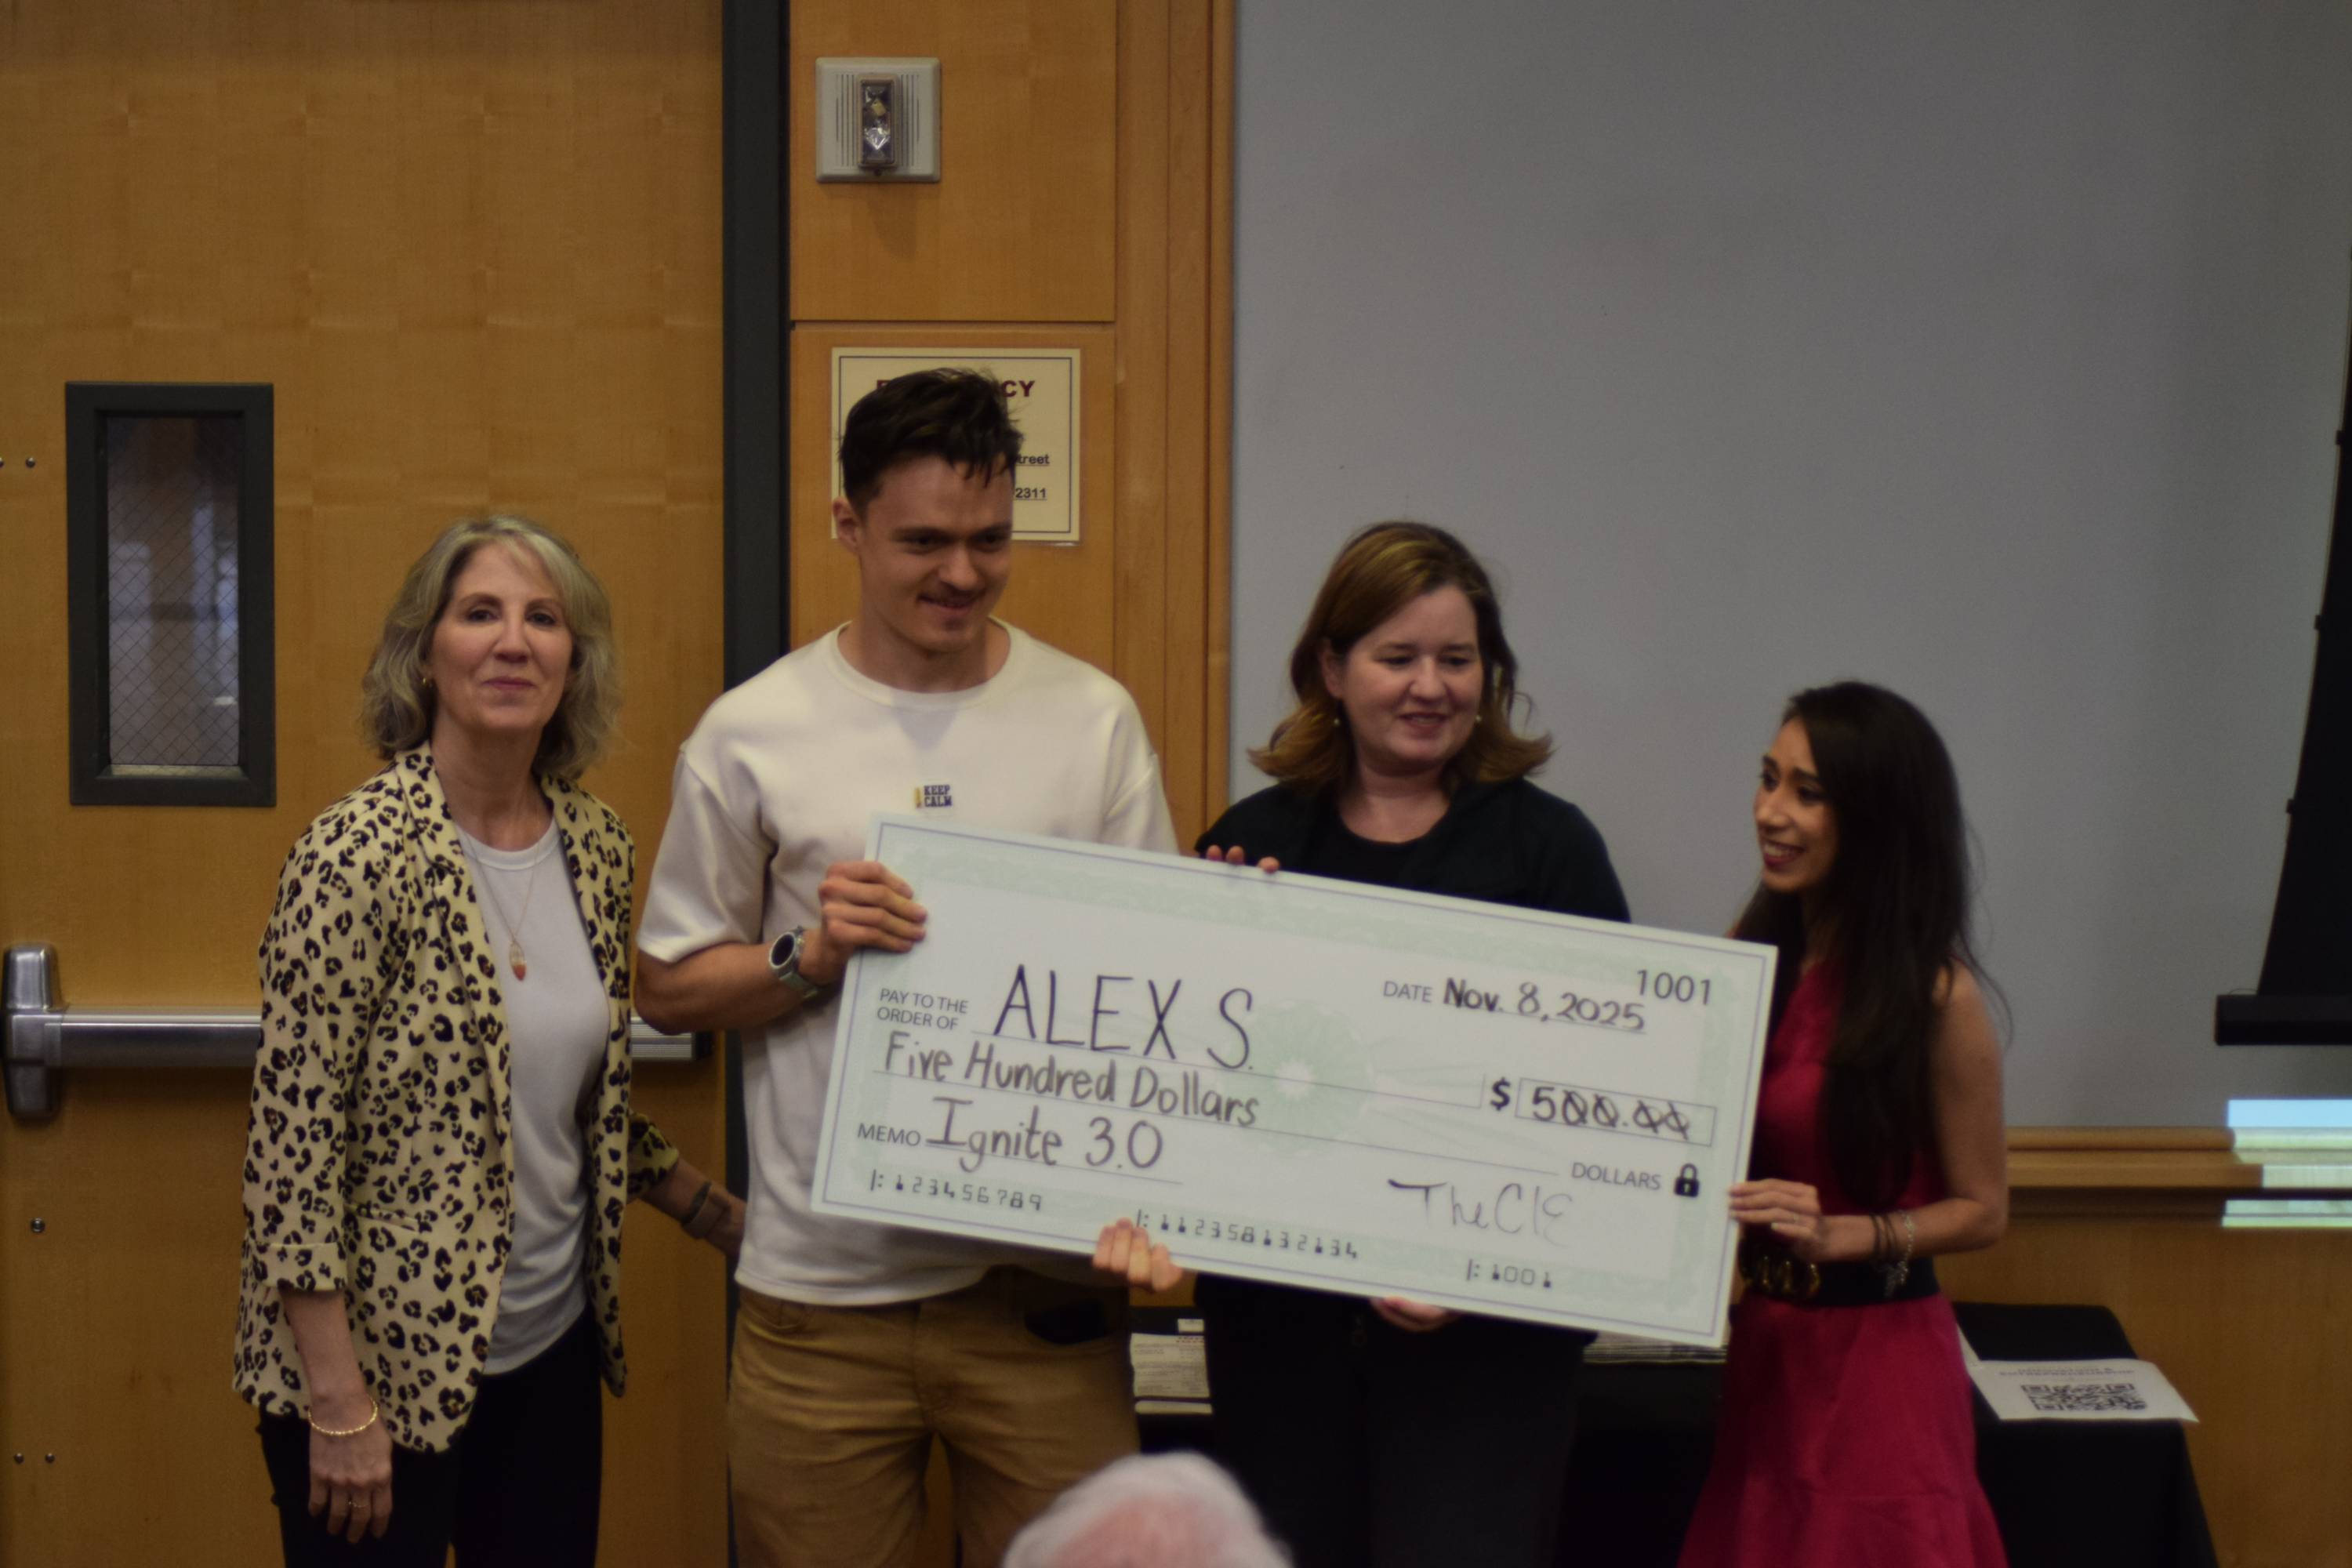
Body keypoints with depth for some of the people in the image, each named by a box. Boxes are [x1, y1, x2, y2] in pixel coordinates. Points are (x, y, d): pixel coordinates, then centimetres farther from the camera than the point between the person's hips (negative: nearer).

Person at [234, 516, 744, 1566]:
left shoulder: (595, 846, 4)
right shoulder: (359, 853, -15)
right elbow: (293, 1140, -16)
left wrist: (728, 1221, 12)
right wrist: (338, 1408, -17)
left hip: (552, 1352, 6)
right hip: (382, 1361, -6)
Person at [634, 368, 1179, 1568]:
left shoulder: (1093, 719, 5)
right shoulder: (750, 735, 2)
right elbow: (670, 987, 6)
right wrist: (812, 954, -11)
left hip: (1045, 1282, 1)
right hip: (822, 1291, 0)